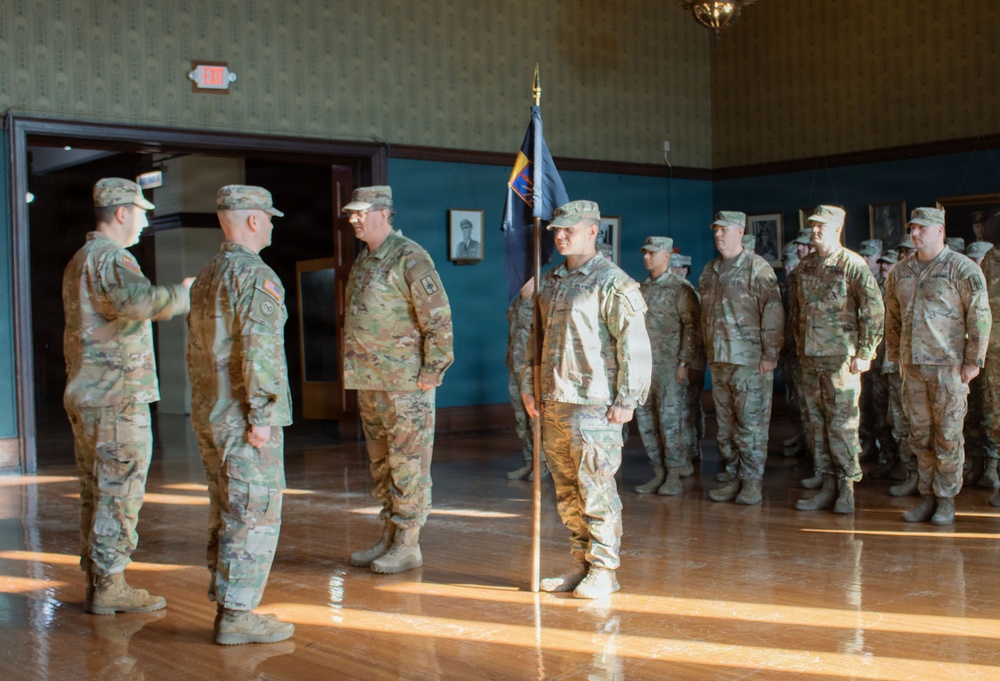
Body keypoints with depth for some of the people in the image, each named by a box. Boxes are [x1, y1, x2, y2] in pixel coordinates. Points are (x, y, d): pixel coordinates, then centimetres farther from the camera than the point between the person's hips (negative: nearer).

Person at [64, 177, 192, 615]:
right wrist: (182, 293, -19)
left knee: (97, 493, 14)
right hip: (117, 397, -10)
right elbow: (141, 301, -34)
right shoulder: (110, 259, -15)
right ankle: (109, 586, 1)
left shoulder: (80, 260, 18)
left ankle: (96, 581, 20)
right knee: (119, 494, -4)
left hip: (85, 395, 10)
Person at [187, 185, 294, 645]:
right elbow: (259, 350, -23)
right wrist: (262, 416, -20)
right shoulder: (256, 276, -14)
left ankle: (227, 605, 21)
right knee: (254, 517, -4)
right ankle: (237, 616, -1)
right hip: (244, 420, -9)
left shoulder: (205, 277, 15)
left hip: (209, 417, 9)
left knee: (226, 515, 15)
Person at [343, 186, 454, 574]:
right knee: (381, 464, 15)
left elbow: (439, 319, -16)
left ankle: (408, 546, 6)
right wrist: (355, 371, 18)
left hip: (405, 383, -9)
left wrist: (431, 373, -16)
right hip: (368, 382, 9)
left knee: (408, 465, -2)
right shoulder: (363, 260, 15)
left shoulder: (409, 258, -13)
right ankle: (389, 539, 24)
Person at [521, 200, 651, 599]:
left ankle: (603, 570, 6)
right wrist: (527, 385, 16)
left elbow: (635, 346, -12)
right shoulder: (550, 282, 15)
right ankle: (581, 564, 23)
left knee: (596, 489, -4)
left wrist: (627, 400, -15)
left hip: (594, 404, -8)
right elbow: (536, 336, 22)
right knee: (566, 490, 13)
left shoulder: (613, 283, -8)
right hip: (553, 403, 8)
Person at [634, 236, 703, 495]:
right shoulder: (641, 289, 15)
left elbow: (692, 326, -9)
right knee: (646, 420, 6)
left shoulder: (680, 288, -4)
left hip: (670, 365, -7)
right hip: (643, 365, 7)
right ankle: (659, 473, 14)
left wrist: (684, 362, -15)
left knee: (670, 419, -7)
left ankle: (674, 476, 0)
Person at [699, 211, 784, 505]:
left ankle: (751, 481, 4)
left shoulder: (757, 268, -7)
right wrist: (709, 353, 16)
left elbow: (773, 312, -11)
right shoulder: (709, 271, 14)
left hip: (750, 361, -7)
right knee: (725, 425, 10)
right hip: (718, 361, 7)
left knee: (751, 423, -3)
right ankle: (732, 477, 19)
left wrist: (770, 354, -15)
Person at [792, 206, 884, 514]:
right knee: (816, 424, 9)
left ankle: (847, 488, 6)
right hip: (810, 358, 6)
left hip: (840, 358, -6)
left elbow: (875, 312, -10)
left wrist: (863, 354, -12)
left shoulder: (853, 265, -7)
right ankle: (828, 486, 17)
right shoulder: (805, 266, 12)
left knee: (842, 424, -4)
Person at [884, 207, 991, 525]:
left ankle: (946, 500, 9)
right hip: (912, 366, 5)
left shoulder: (962, 269, -5)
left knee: (948, 436, 0)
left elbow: (980, 317, -7)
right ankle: (927, 497, 20)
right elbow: (893, 318, 19)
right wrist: (894, 356, 16)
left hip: (948, 366, -5)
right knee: (920, 436, 10)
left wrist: (973, 361, -10)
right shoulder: (900, 272, 11)